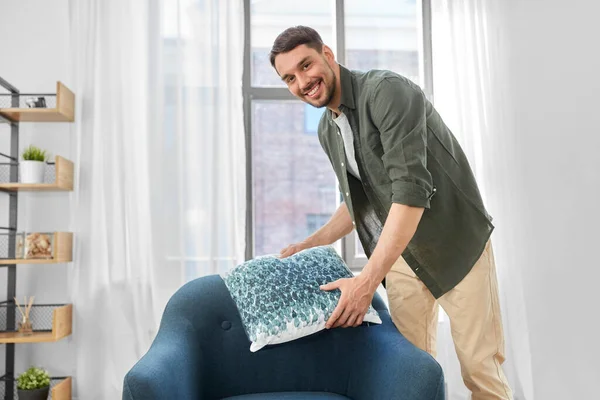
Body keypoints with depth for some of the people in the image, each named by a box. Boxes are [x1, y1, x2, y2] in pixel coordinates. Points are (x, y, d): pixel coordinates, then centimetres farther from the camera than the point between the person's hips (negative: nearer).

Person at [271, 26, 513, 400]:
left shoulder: (387, 91, -20)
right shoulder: (328, 130, 6)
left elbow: (411, 189, -29)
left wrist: (368, 280, -34)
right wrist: (312, 243, 7)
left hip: (456, 242, -6)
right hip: (399, 251, 7)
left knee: (480, 368, -2)